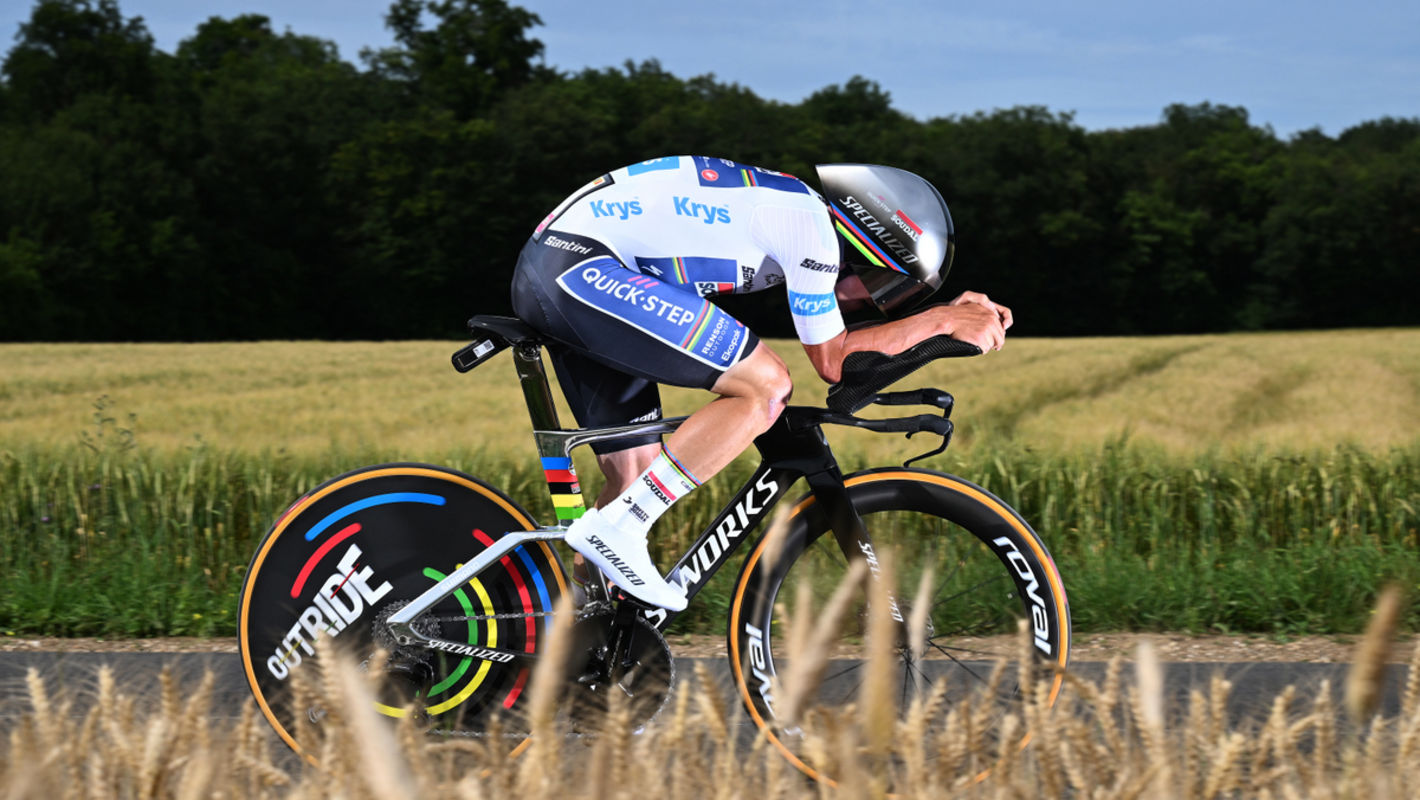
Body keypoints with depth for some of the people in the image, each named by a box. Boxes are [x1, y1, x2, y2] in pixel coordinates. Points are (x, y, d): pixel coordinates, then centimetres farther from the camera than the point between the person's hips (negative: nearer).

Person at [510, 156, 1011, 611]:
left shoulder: (791, 207, 18)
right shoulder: (809, 222, -10)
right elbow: (832, 359, -3)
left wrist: (954, 313, 22)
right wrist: (942, 321, 3)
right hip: (580, 264, -10)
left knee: (636, 473, 11)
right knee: (765, 386, -13)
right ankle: (616, 529, -14)